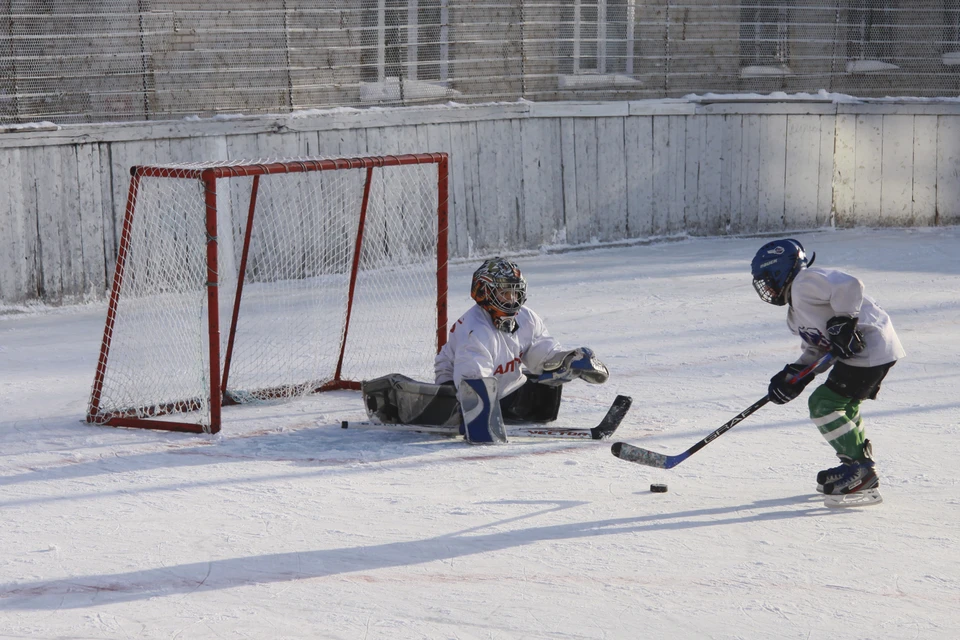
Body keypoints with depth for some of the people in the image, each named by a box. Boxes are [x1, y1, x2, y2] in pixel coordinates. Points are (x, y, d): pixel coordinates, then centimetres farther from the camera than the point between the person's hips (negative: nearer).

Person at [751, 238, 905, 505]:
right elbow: (817, 351, 19)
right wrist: (793, 377, 5)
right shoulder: (796, 313, 23)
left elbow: (849, 286, -25)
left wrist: (842, 324, -24)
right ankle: (861, 466, 35)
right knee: (844, 405, 26)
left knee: (824, 404, -11)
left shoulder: (805, 282, -11)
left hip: (869, 349, -11)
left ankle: (861, 471, -11)